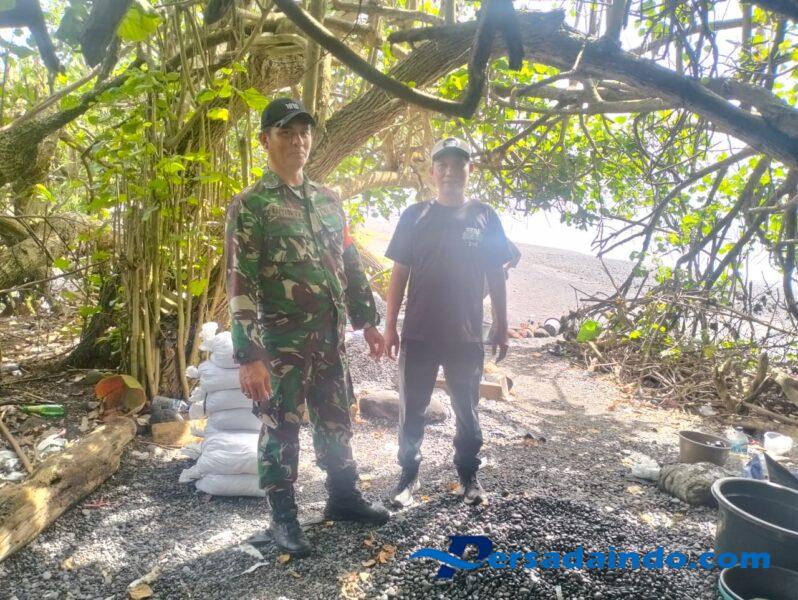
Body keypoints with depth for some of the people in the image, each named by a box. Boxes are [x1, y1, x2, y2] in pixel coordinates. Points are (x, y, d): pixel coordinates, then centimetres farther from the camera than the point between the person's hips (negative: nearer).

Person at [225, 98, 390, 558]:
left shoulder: (329, 200, 10)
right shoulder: (250, 206, -9)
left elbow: (351, 264, 14)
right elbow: (240, 285, -14)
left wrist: (368, 319, 12)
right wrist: (249, 356, -19)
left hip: (331, 338, 6)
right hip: (281, 344, -5)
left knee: (336, 423, 18)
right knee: (281, 432, 9)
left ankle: (344, 497, 37)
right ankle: (284, 518, 27)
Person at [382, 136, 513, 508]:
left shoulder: (485, 217, 2)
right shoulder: (415, 216, 0)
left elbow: (496, 276, 6)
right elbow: (399, 274, 1)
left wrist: (501, 327, 5)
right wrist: (390, 326, -2)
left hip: (467, 336, 1)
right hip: (419, 335, 0)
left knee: (466, 410, 14)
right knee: (412, 411, 9)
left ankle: (469, 475, 32)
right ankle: (409, 475, 26)